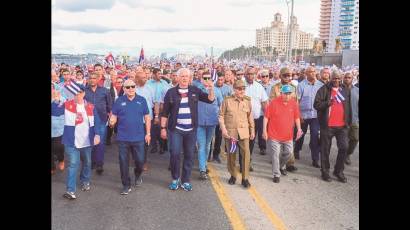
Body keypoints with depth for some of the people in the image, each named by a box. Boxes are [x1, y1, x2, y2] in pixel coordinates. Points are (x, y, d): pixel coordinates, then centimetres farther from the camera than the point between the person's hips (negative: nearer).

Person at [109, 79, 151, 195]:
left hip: (138, 137, 0)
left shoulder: (142, 100, 1)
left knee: (140, 160, 5)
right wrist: (112, 122, -20)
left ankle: (138, 174, 39)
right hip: (123, 138, 0)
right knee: (123, 162, 6)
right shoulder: (119, 101, 1)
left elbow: (147, 117, 5)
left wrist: (148, 133, 2)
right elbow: (114, 116, 4)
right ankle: (126, 185, 21)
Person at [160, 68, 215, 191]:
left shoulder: (195, 91, 5)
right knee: (175, 154, -7)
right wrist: (163, 128, -1)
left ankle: (185, 181, 21)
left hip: (191, 129, 2)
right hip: (176, 129, -2)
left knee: (189, 155, 7)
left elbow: (210, 100, 3)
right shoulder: (171, 92, 1)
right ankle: (175, 179, 15)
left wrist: (211, 89, -15)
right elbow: (165, 112, 3)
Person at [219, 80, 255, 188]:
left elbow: (250, 117, 13)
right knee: (231, 154, 9)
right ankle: (233, 175, 28)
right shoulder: (227, 100, -3)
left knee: (246, 154, -8)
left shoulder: (247, 101, 5)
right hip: (230, 132, -1)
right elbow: (221, 115, 0)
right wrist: (223, 128, -10)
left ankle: (245, 178, 4)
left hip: (244, 132, 1)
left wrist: (252, 130, 12)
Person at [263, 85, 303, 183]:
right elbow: (266, 117, -7)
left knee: (289, 152, 14)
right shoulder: (274, 102, -12)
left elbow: (297, 117, 10)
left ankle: (281, 166, 41)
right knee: (275, 155, 0)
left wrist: (299, 128, -1)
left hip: (288, 135, 4)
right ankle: (276, 175, 14)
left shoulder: (294, 103, -1)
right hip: (274, 134, -4)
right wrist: (264, 130, -8)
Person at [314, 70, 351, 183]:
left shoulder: (344, 90, 12)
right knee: (325, 149, 5)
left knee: (344, 147, 1)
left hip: (342, 125, 4)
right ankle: (325, 171, 19)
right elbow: (316, 104, -8)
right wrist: (327, 103, -25)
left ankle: (339, 171, 18)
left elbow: (348, 106, 21)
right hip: (327, 125, -4)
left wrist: (348, 121, 17)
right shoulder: (324, 89, -3)